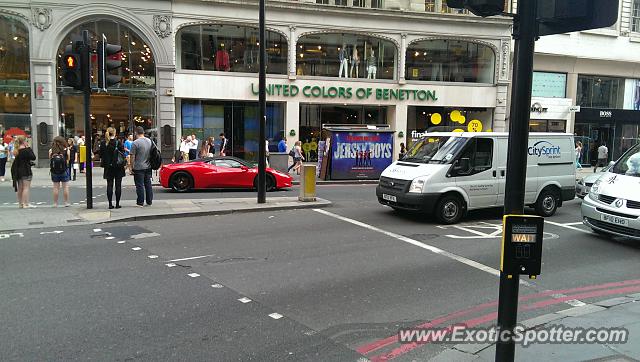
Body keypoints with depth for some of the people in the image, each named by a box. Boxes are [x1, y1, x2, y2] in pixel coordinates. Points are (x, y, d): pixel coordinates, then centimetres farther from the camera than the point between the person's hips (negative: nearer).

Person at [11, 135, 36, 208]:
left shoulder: (16, 150, 9)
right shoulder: (26, 150, -15)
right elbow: (33, 157, -14)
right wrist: (29, 148, -7)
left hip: (18, 171, 8)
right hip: (26, 171, -8)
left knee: (20, 188, 12)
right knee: (26, 187, -5)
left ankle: (20, 203, 19)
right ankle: (26, 204, -7)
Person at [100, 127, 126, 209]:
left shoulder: (103, 144, -1)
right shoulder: (118, 143, -11)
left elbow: (101, 155, 3)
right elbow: (123, 154, -9)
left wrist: (104, 164, 15)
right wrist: (124, 163, 4)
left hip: (108, 167, 3)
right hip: (118, 167, -3)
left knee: (109, 185, 7)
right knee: (118, 185, 3)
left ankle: (110, 204, 7)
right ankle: (117, 204, 5)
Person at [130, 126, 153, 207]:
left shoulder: (135, 143, -14)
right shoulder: (150, 141, 4)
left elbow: (132, 157, -13)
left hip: (139, 168, -6)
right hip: (148, 167, 6)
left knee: (140, 185, 0)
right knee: (148, 184, 12)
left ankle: (140, 202, 4)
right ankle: (149, 201, 16)